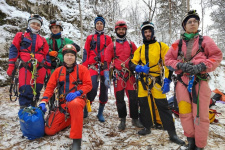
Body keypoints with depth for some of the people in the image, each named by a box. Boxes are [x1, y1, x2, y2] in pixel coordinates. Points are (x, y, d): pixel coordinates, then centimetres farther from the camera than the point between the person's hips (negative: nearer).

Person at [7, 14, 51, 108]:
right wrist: (11, 66, -2)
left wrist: (48, 70, 10)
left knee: (36, 91, 5)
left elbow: (46, 56, 17)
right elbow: (13, 50, 8)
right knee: (25, 91, -10)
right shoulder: (20, 36, 16)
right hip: (25, 67, -2)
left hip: (39, 68, 2)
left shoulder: (42, 40, 20)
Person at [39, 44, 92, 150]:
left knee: (74, 104, -43)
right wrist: (44, 101, -6)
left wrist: (77, 92, -22)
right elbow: (50, 86, 8)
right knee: (49, 130, -3)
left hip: (77, 99, -4)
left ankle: (76, 139, -32)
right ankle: (70, 118, 23)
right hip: (62, 104, 5)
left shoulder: (82, 69, 3)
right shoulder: (58, 71, 12)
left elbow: (88, 85, -4)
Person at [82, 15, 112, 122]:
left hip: (105, 67, 2)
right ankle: (85, 110, 2)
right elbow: (85, 53, 10)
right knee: (92, 88, -17)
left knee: (104, 90, 3)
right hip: (93, 67, -1)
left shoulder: (108, 38, 16)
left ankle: (100, 113, 16)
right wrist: (84, 67, 1)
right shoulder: (90, 38, 16)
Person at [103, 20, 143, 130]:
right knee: (119, 98, 4)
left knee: (133, 97, 1)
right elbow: (106, 62, 2)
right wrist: (106, 77, -7)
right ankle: (122, 120, 19)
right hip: (118, 76, -1)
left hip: (130, 75, 1)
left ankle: (135, 119, 16)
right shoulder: (111, 46, 7)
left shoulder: (131, 45, 12)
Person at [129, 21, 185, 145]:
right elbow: (132, 64, 6)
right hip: (143, 81, 4)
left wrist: (167, 80, -12)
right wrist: (139, 68, -17)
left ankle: (172, 134, 5)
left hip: (157, 81, -4)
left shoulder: (162, 46, 3)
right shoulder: (140, 49, 13)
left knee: (162, 106, -5)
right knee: (143, 104, 10)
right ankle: (147, 127, 29)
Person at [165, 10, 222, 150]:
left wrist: (201, 67, -13)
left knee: (200, 115, -1)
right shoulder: (177, 43, 12)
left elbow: (217, 56, 3)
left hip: (200, 81, -2)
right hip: (183, 81, 2)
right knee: (185, 113, 7)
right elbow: (168, 59, 10)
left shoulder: (205, 40, 8)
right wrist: (180, 65, -9)